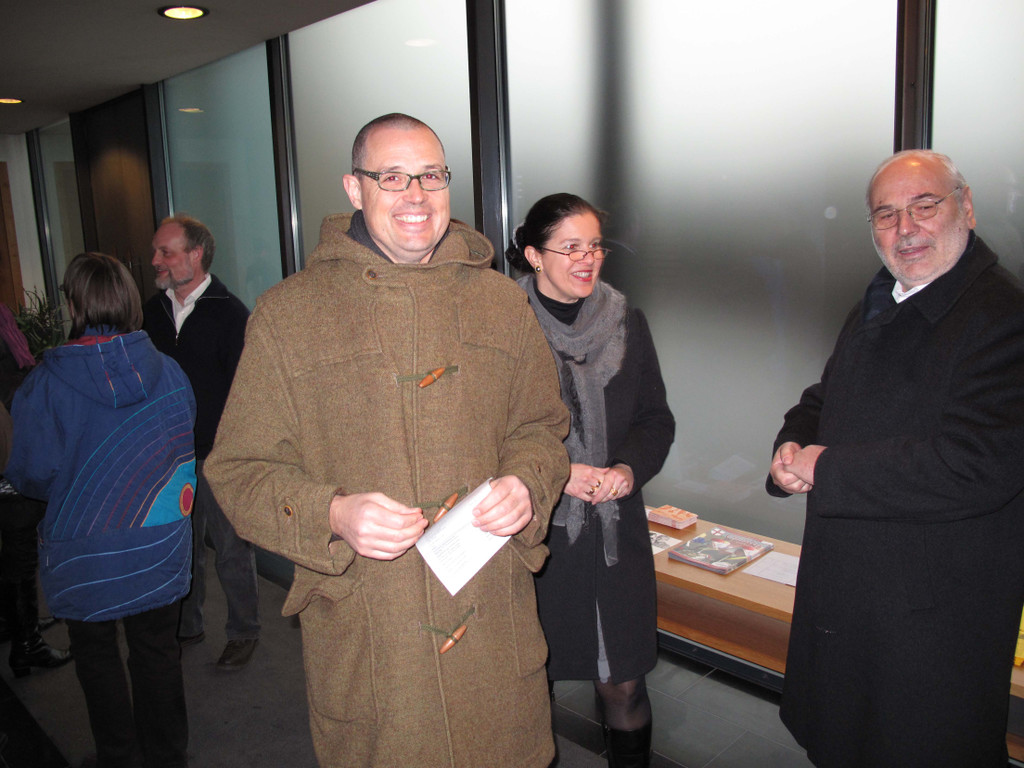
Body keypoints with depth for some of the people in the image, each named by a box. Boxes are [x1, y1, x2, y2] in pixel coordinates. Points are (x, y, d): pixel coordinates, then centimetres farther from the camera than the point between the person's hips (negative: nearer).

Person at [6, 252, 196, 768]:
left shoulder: (47, 382, -17)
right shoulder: (169, 373, -8)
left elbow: (32, 475, -9)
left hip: (85, 555, -2)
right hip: (160, 547, 2)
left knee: (96, 656, 20)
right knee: (157, 652, 17)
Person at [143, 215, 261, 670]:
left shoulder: (229, 313, -11)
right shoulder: (153, 311, 8)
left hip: (217, 455, -6)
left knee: (231, 548, 5)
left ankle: (243, 633, 22)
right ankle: (185, 627, 35)